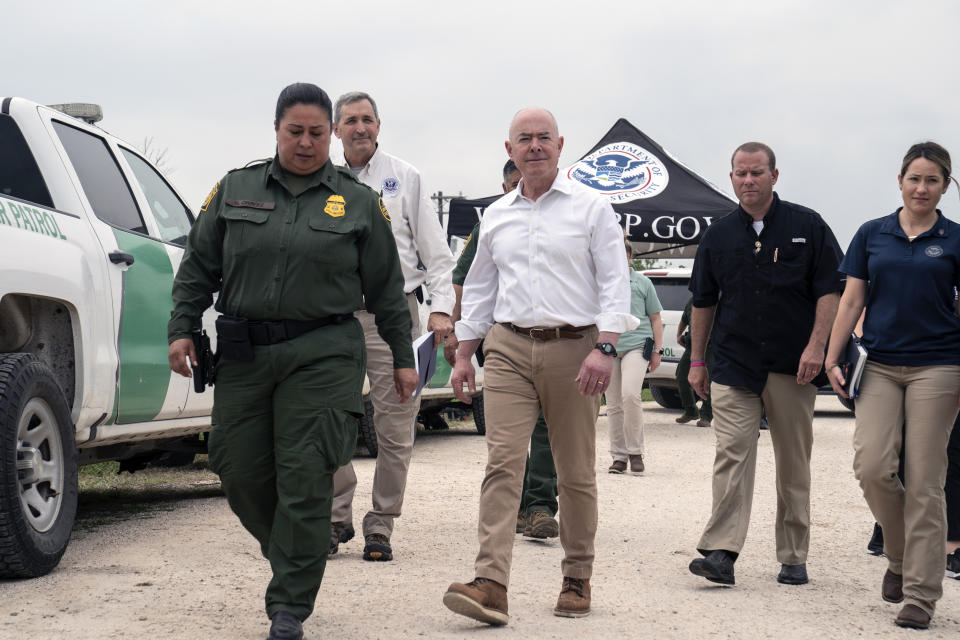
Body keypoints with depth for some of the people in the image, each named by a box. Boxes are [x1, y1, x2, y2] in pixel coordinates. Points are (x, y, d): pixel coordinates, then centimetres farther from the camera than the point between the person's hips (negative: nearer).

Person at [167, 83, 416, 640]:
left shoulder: (358, 202, 7)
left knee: (304, 478, -6)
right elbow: (199, 265, 13)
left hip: (322, 356, -2)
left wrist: (403, 357, 9)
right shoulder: (235, 189, 10)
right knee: (239, 470, 4)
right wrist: (182, 328, 3)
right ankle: (290, 554, 32)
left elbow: (386, 287, 10)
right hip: (244, 353, 3)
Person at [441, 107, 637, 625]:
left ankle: (577, 579, 18)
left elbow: (614, 282, -3)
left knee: (576, 473, 5)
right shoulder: (496, 215, 15)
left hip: (574, 347, -2)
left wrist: (604, 349, -15)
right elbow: (478, 290, 21)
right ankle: (491, 584, -17)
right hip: (509, 348, 2)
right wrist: (463, 356, 16)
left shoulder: (590, 208, 3)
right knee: (502, 463, -11)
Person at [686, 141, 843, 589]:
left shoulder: (807, 227, 3)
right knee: (732, 453, -10)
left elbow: (829, 290, 0)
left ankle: (794, 558, 13)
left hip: (792, 366, -1)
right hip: (733, 363, 1)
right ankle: (721, 552, -14)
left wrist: (816, 346, -10)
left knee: (793, 463, 5)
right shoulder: (719, 234, 10)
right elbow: (703, 301, 15)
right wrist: (696, 359, 13)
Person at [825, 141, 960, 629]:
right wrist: (832, 358, 3)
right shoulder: (872, 234, 9)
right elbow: (851, 300, 9)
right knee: (872, 466, -11)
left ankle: (920, 593, 5)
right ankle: (899, 555, 16)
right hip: (881, 367, 2)